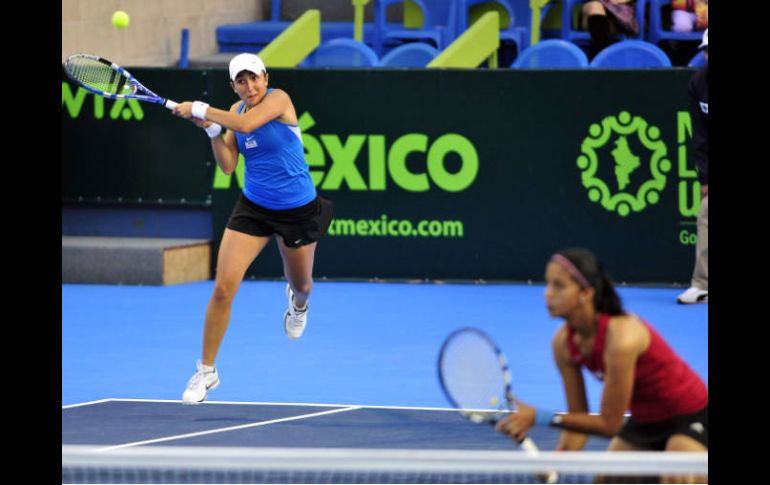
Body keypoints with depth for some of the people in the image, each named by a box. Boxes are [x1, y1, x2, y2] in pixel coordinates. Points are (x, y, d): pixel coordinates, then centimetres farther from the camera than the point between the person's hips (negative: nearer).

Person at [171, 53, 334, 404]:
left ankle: (298, 304, 61)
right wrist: (212, 129, -16)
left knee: (301, 285, 20)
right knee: (223, 288, -11)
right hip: (253, 207, 3)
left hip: (297, 210, -3)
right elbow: (228, 165, -2)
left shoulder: (278, 99, -17)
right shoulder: (236, 110, 1)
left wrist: (200, 110, -26)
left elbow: (246, 125, -35)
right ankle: (206, 371, 1)